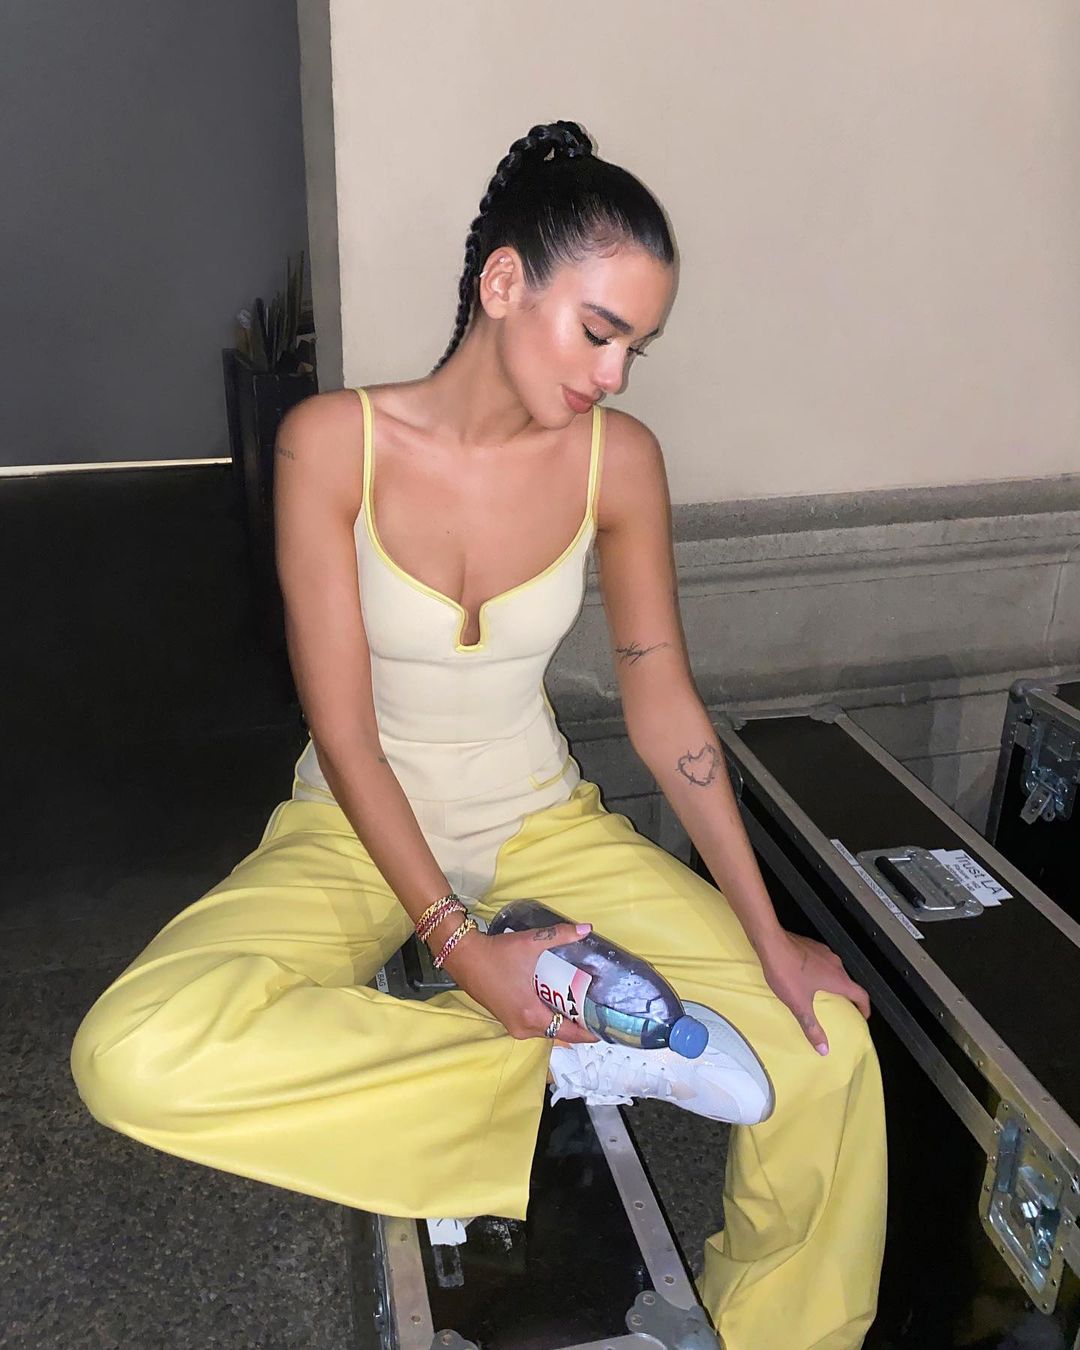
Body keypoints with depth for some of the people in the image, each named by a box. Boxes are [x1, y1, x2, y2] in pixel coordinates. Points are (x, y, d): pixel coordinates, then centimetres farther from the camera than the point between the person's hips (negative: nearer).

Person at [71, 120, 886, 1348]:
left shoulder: (619, 459, -9)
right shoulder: (334, 441, -17)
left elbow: (663, 708, -4)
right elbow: (344, 732, -16)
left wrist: (766, 936, -8)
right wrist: (458, 944, -22)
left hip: (540, 820, 2)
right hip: (361, 828, -1)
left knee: (824, 1042, -13)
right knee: (132, 1054, -29)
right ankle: (567, 1062, -18)